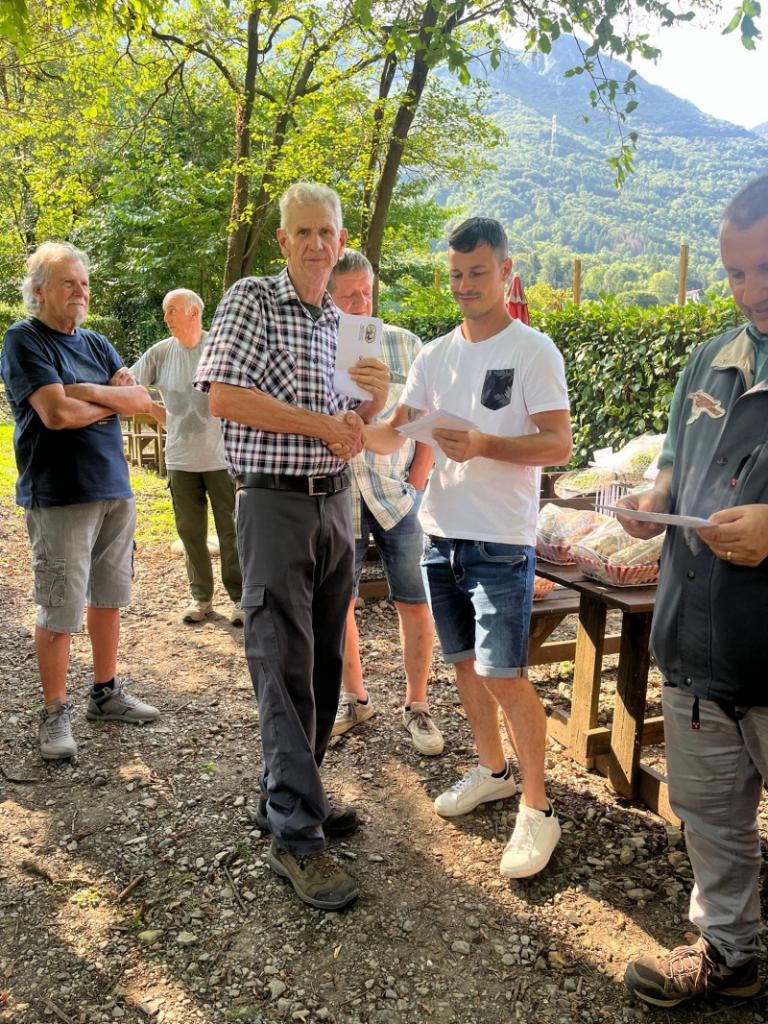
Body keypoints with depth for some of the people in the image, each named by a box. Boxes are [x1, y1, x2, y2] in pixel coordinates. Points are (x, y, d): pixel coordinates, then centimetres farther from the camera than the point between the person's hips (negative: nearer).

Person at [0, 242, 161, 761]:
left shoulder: (96, 344, 15)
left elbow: (143, 399, 4)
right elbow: (57, 413, -17)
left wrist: (90, 391, -11)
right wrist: (114, 402, -3)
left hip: (115, 489, 7)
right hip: (59, 497, -7)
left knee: (108, 596, 13)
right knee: (60, 610, -3)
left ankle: (106, 693, 27)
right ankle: (55, 714, 11)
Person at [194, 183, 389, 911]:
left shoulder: (344, 322, 16)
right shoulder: (251, 301, -3)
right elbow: (223, 397, -17)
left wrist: (378, 392, -2)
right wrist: (320, 423, -14)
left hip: (335, 500, 7)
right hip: (275, 502, -7)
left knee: (323, 662, 11)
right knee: (284, 666, -6)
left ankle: (289, 794, 26)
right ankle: (294, 836, 1)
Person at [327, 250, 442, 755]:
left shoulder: (405, 345, 2)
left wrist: (416, 483, -4)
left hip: (398, 494, -1)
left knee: (415, 603, 2)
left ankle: (417, 706, 17)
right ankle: (355, 698, 28)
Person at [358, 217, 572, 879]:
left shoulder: (533, 350, -5)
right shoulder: (435, 356, 12)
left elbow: (558, 445, -12)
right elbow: (393, 437, 11)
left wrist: (486, 445, -27)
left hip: (501, 541, -6)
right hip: (442, 532, 6)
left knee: (504, 674, -7)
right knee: (465, 662, 15)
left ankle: (537, 807, 9)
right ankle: (492, 769, 35)